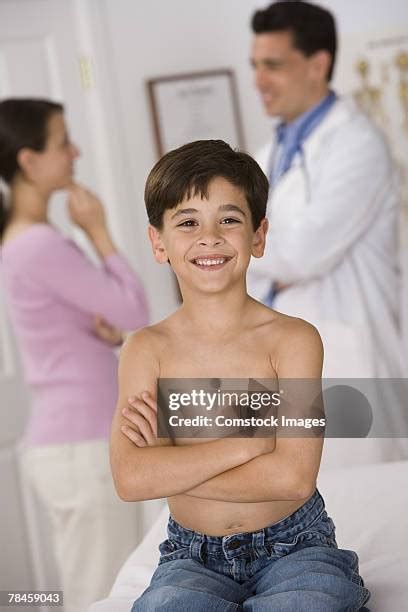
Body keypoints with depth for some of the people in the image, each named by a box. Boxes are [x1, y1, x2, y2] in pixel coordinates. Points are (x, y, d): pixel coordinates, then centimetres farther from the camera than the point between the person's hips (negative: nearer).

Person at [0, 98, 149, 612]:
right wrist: (98, 231, -8)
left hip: (61, 444, 10)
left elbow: (77, 326, 15)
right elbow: (135, 311, -14)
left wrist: (110, 331, -7)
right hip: (82, 450, -10)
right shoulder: (42, 245, -20)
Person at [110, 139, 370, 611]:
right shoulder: (147, 350, -2)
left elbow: (294, 477, -18)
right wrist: (252, 442, -17)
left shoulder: (293, 339, -8)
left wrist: (169, 466, -13)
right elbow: (131, 479, -15)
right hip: (194, 559, 1)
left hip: (294, 549, -1)